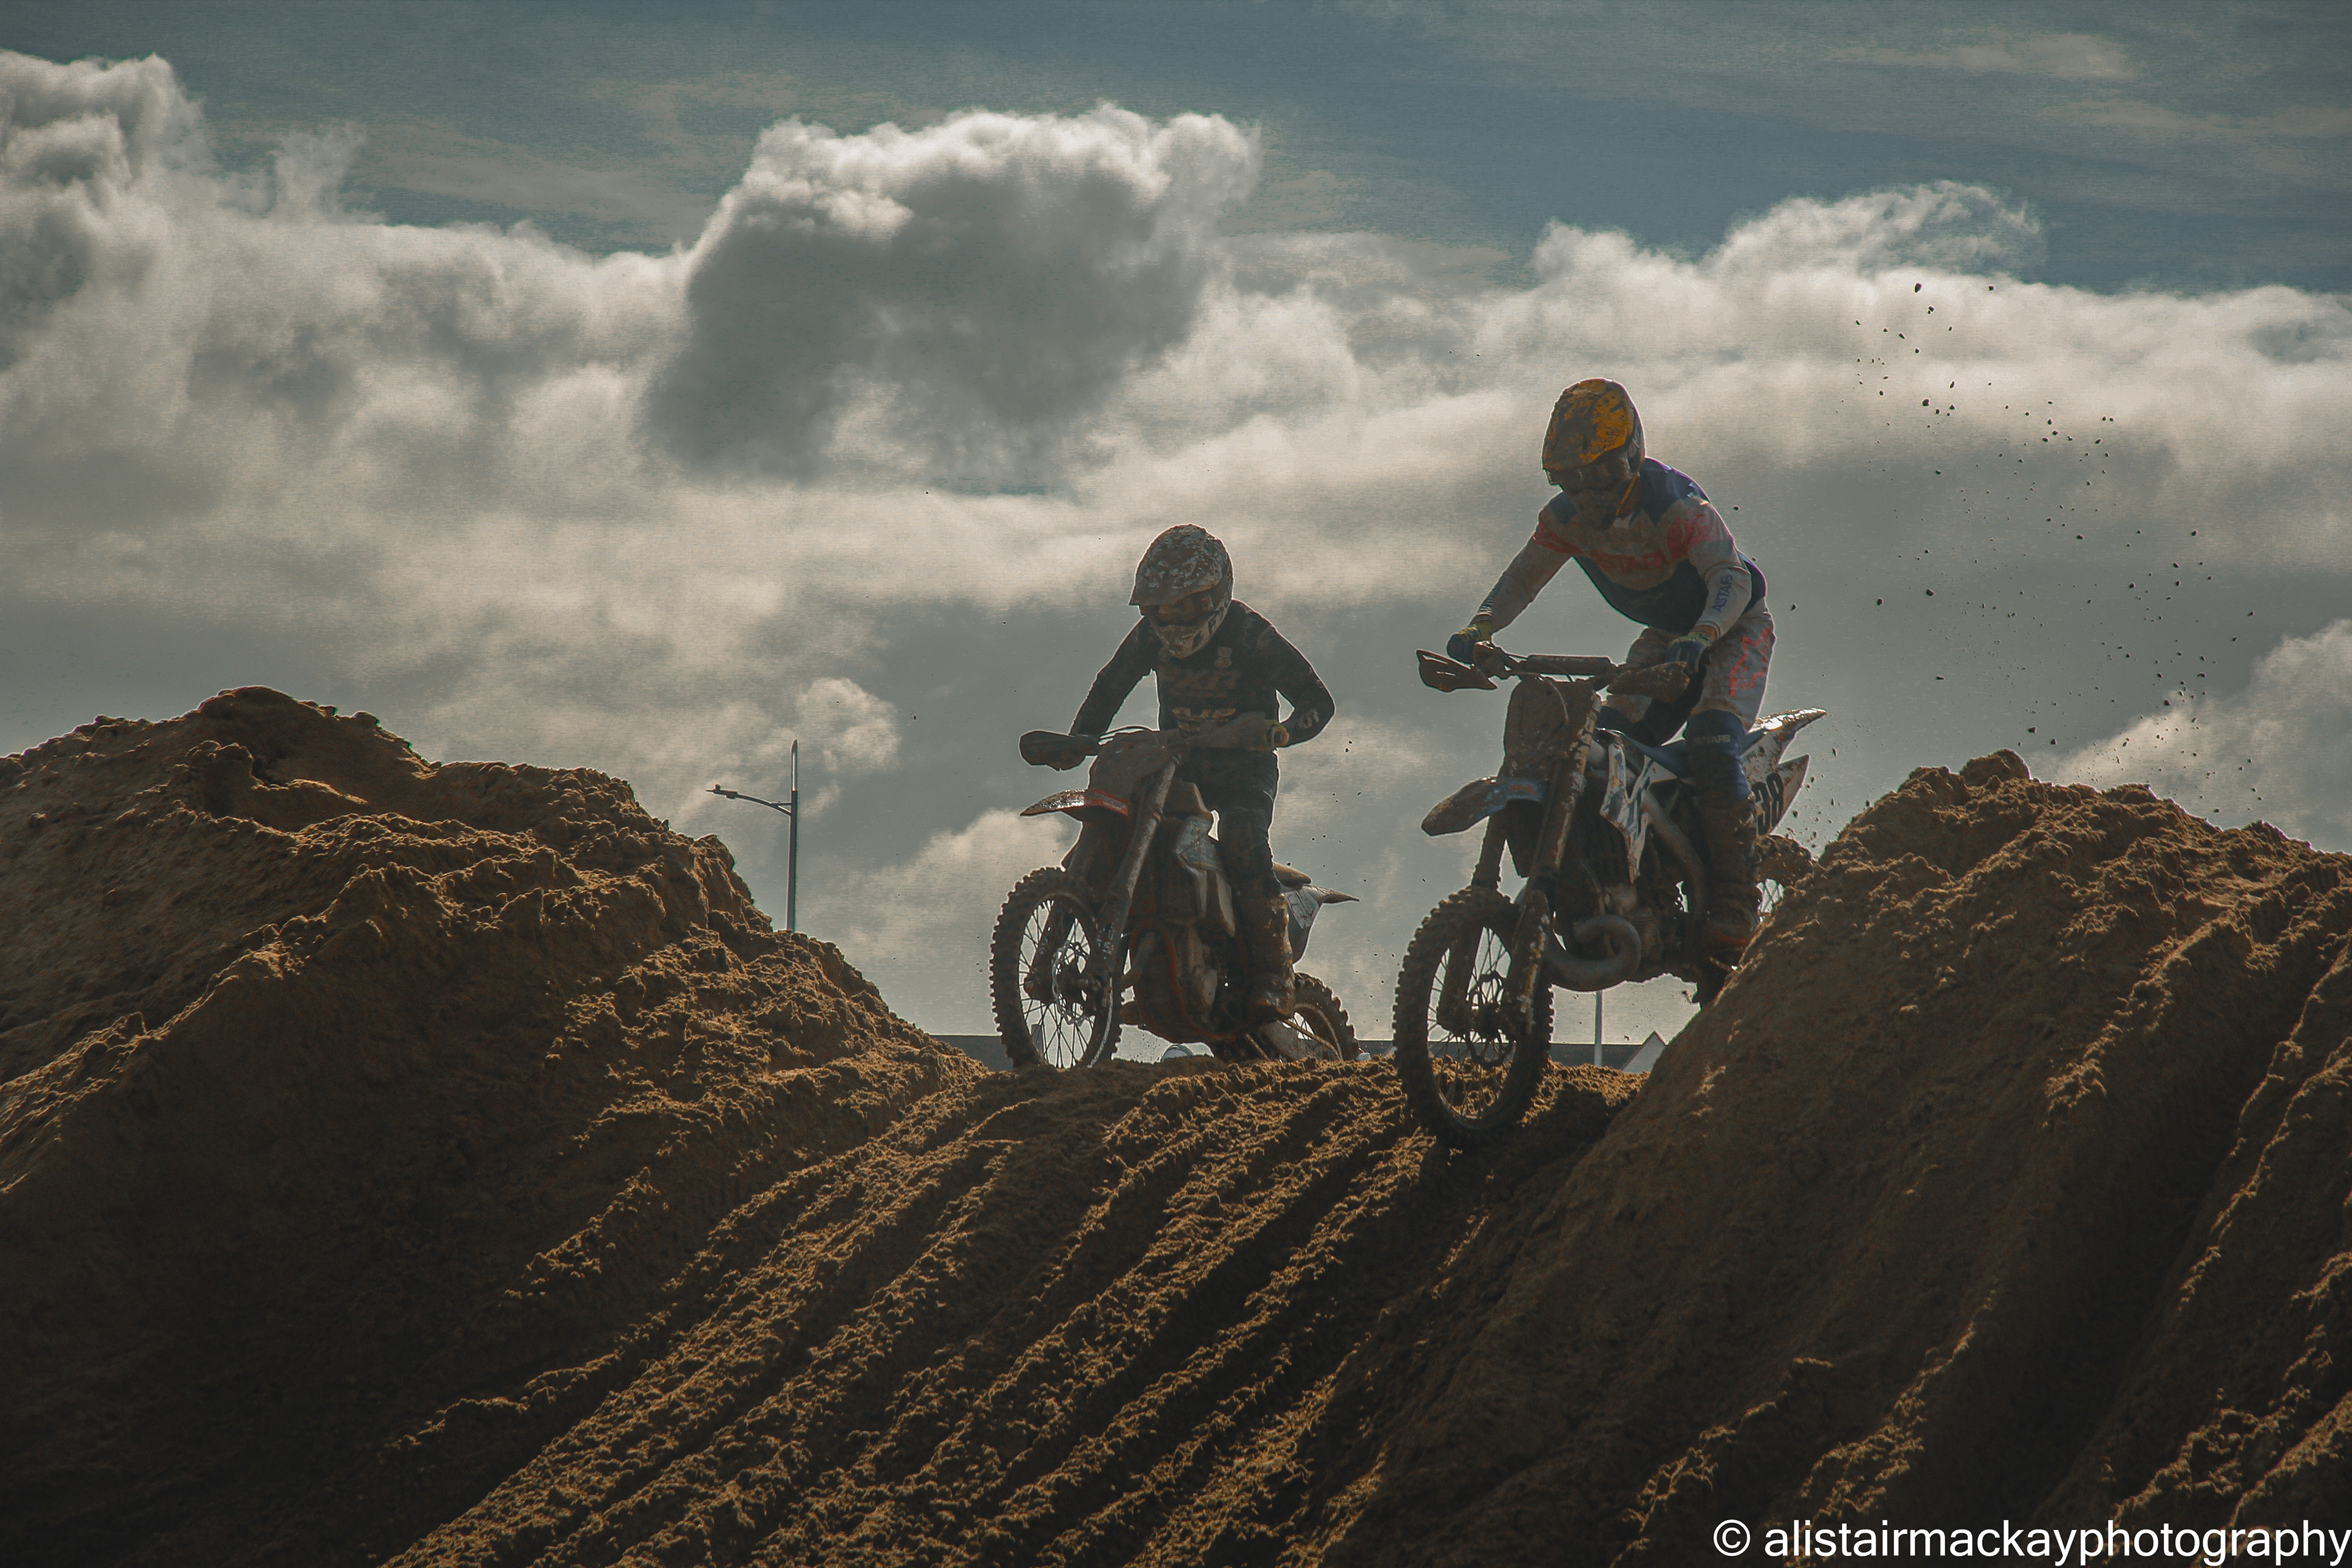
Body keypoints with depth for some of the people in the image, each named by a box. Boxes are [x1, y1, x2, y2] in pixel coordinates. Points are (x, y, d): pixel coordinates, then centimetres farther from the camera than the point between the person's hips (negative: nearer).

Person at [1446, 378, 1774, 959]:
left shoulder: (1675, 506, -30)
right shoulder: (1568, 514, -9)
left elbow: (1732, 577, -39)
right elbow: (1525, 576, -2)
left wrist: (1700, 637, -58)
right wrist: (1480, 628, -22)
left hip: (1733, 627, -7)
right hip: (1664, 637, 7)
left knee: (1711, 743, -29)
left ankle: (1734, 902, -28)